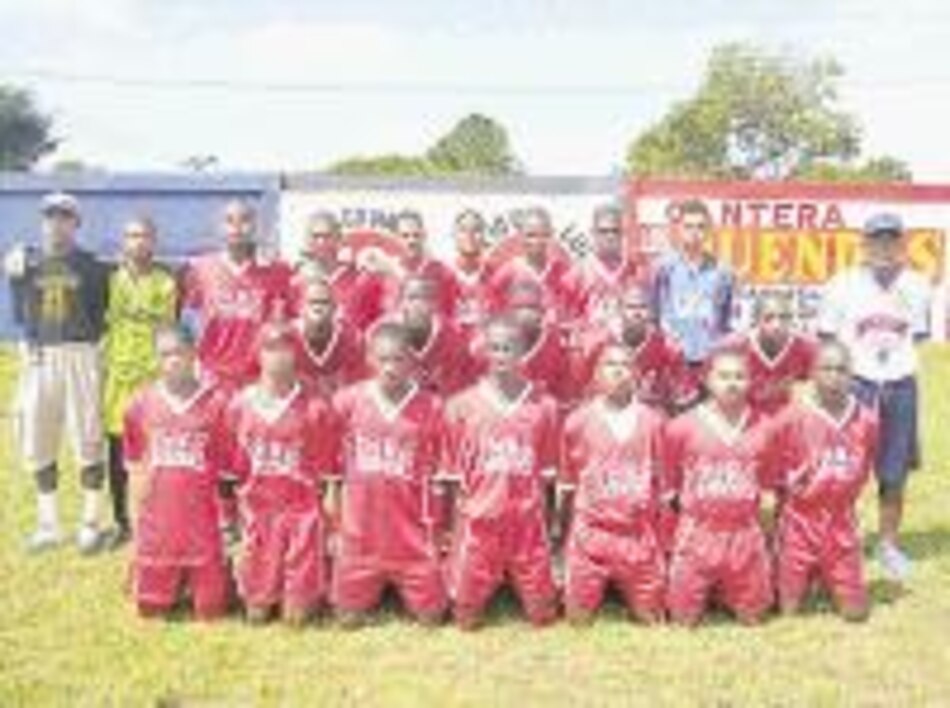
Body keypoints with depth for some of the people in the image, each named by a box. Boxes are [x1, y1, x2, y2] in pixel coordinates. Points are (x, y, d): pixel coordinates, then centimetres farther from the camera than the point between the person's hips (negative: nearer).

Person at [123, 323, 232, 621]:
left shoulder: (214, 402, -7)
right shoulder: (142, 403, 1)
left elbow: (226, 466, 0)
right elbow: (136, 468, 11)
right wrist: (137, 521, 11)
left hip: (202, 520, -2)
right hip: (156, 521, 2)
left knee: (210, 609, 4)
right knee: (151, 607, 9)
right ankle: (176, 585, 38)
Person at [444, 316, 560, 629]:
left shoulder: (543, 404, -1)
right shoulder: (462, 405, -2)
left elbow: (547, 468, 5)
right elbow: (454, 471, 3)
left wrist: (539, 508, 3)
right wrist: (463, 508, 1)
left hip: (527, 520, 0)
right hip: (479, 518, 0)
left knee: (542, 612, 7)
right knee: (466, 615, 7)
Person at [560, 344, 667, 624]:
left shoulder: (651, 420, 0)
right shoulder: (579, 421, -4)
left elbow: (660, 477, 8)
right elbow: (567, 482, 5)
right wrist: (565, 530, 7)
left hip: (639, 534, 1)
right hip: (591, 531, -1)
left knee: (650, 617, 7)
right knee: (579, 617, 5)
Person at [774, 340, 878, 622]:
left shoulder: (867, 420, -5)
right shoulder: (793, 417, -14)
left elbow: (863, 471, 10)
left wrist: (841, 499, 10)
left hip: (843, 526, 2)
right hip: (801, 523, -2)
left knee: (855, 612, 4)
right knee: (789, 609, 3)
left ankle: (828, 580, 32)